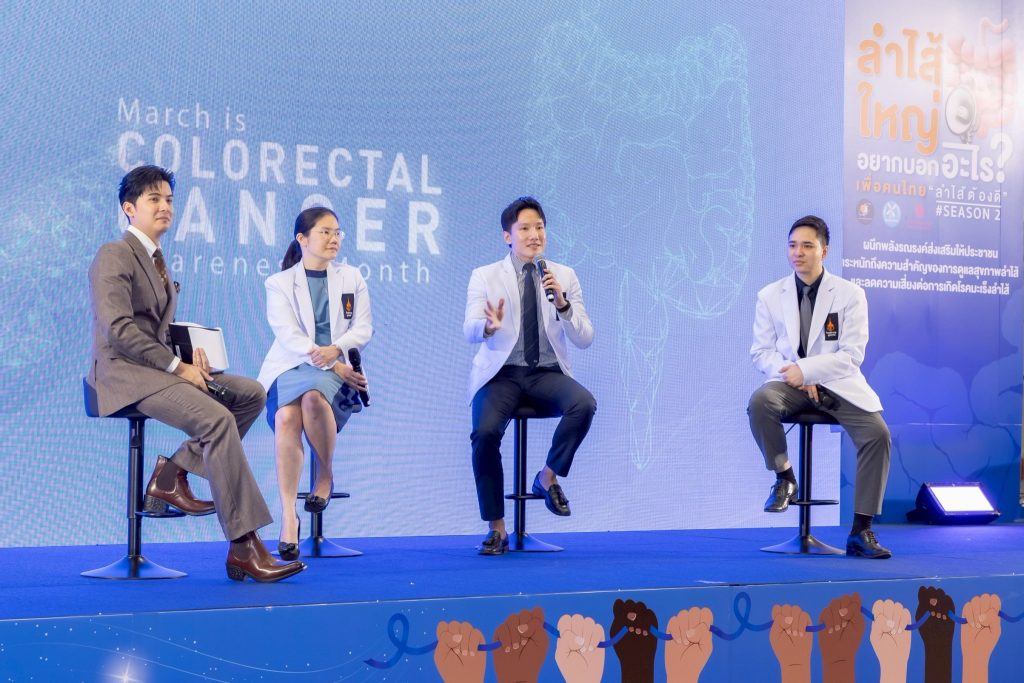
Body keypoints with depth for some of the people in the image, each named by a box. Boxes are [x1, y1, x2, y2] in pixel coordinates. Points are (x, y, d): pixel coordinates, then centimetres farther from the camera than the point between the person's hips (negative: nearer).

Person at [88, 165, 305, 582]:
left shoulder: (155, 259, 20)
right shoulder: (115, 256, -8)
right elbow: (118, 328, -20)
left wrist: (189, 352, 1)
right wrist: (177, 366, -20)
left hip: (157, 367, 9)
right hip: (125, 374, -9)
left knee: (252, 394, -2)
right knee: (217, 418, -29)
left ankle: (173, 474, -2)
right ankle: (244, 547, -29)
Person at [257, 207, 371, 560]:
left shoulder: (352, 278, 16)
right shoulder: (279, 283, 8)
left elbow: (363, 328, 7)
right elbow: (288, 335, -5)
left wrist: (336, 351, -16)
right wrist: (335, 367, -18)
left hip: (338, 368, 0)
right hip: (290, 367, 0)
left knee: (313, 396, -37)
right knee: (286, 417, -34)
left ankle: (326, 475, -12)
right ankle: (288, 515, -35)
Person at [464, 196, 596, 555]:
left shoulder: (564, 276, 8)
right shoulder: (485, 276, 4)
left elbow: (584, 340, 2)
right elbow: (470, 331, -10)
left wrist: (562, 304, -16)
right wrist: (489, 325, -34)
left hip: (547, 373, 1)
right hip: (502, 373, -1)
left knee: (584, 404, -30)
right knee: (485, 433, -28)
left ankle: (548, 477, -6)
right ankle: (496, 528, -10)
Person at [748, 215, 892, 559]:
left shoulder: (850, 294, 0)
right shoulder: (770, 296, 5)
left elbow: (852, 355, -6)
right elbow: (761, 351, 6)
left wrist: (806, 370, -19)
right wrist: (795, 377, -12)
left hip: (837, 384, 0)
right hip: (791, 382, 1)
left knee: (877, 434, -24)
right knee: (759, 402, -34)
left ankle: (861, 531, -16)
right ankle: (784, 478, -9)